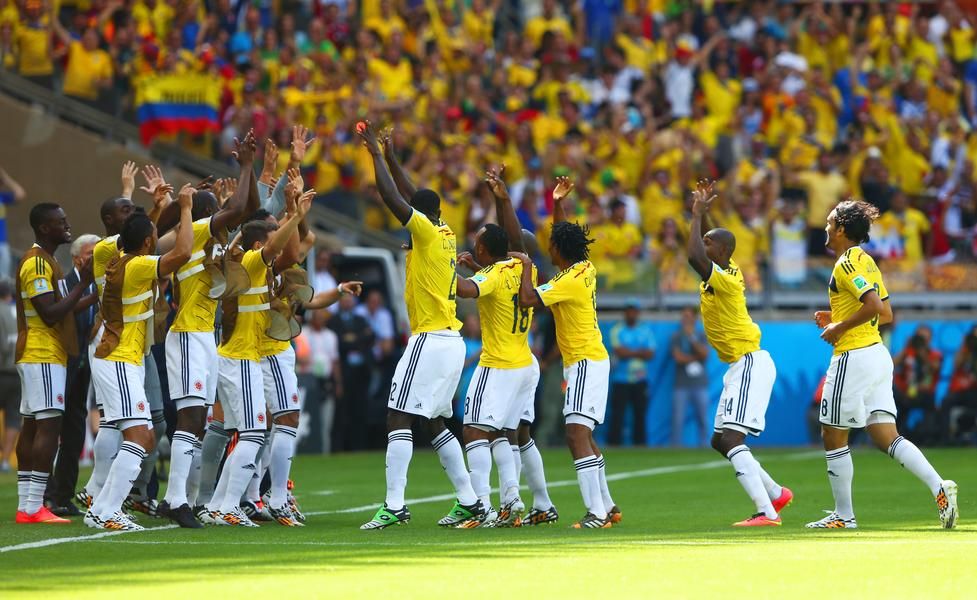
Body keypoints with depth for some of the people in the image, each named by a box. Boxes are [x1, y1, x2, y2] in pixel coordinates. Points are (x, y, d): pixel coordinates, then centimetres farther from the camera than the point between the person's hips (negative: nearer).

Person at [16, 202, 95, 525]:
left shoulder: (44, 261, 18)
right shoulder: (37, 263, -14)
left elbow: (58, 310, 23)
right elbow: (50, 313, -21)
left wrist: (93, 296, 16)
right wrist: (83, 284, -19)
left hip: (39, 356, 10)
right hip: (43, 356, -10)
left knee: (32, 425, 8)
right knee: (49, 425, -13)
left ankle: (26, 506, 8)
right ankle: (34, 507, -17)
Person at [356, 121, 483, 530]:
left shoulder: (427, 233, -10)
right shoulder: (446, 236, 13)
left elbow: (392, 197, -15)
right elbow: (412, 196, 26)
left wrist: (376, 153, -6)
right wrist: (389, 156, 27)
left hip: (431, 340, -9)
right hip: (451, 340, 9)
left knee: (398, 419, -11)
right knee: (435, 423, 16)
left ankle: (394, 506, -19)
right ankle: (469, 502, 15)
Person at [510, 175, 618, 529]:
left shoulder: (570, 281, -19)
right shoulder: (585, 268, 7)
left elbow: (527, 300, -24)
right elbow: (565, 236, 26)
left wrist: (526, 265, -11)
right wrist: (557, 204, 20)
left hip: (585, 363, -10)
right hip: (591, 359, 10)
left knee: (576, 434, -18)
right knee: (584, 436, 18)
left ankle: (596, 513, -26)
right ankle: (607, 506, 25)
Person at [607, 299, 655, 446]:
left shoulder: (646, 331, 11)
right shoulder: (616, 330, 1)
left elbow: (650, 354, 2)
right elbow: (619, 352, -12)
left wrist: (628, 352, -10)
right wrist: (640, 352, -5)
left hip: (640, 380, 3)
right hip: (620, 380, -3)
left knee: (640, 415, 3)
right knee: (617, 414, -7)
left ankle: (639, 444, 8)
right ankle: (613, 444, -6)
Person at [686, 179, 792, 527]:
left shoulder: (725, 279, -19)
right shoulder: (724, 270, 8)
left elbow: (694, 256, -35)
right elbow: (700, 252, 28)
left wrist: (698, 214, -24)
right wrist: (701, 211, 18)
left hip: (751, 365, -10)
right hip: (740, 367, 10)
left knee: (731, 439, -19)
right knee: (720, 441, 16)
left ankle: (767, 512, -25)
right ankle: (777, 494, 24)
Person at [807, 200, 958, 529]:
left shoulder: (846, 264, -13)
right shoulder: (866, 261, 15)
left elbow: (875, 306, -25)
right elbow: (886, 314, 20)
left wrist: (838, 329, -15)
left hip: (853, 357, -9)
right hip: (877, 353, 9)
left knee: (833, 437, 4)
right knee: (887, 438, 4)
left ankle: (844, 515, 10)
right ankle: (939, 487, -13)